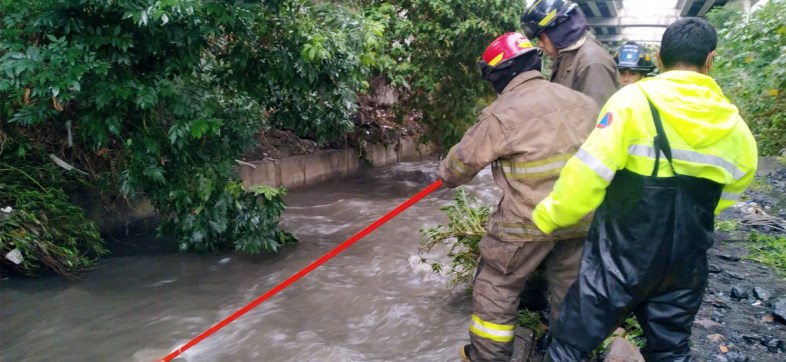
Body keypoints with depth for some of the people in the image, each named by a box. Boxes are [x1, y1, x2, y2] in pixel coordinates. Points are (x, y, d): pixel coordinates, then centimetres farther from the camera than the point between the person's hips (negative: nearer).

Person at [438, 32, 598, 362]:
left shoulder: (502, 114, -12)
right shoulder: (581, 101, 7)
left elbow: (465, 158, -2)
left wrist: (445, 175, 19)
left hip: (529, 220, -6)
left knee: (497, 285, 13)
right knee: (570, 287, 23)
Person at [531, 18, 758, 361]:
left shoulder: (634, 100, -13)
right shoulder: (734, 126, 3)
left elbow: (587, 175, -18)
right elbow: (725, 194, 15)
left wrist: (548, 216, -4)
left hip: (621, 255, -5)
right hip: (686, 262, 5)